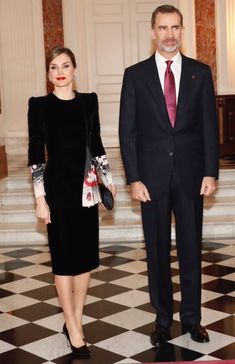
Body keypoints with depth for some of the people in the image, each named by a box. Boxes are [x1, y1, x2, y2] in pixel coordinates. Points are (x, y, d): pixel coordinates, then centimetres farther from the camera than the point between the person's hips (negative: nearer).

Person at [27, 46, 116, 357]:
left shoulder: (89, 101, 6)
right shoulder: (39, 105, -3)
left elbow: (96, 144, 12)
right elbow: (35, 153, -5)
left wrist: (109, 181, 10)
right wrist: (40, 198, -9)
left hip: (86, 186, 4)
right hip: (58, 187, -4)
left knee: (86, 254, 8)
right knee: (64, 257, 2)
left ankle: (75, 321, 23)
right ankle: (74, 330, 13)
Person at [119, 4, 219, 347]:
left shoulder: (200, 72, 4)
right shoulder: (135, 74, 2)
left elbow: (210, 125, 4)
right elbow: (127, 130, 0)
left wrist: (211, 172, -3)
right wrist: (133, 178, -6)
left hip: (191, 175, 1)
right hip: (152, 175, 0)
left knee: (191, 248, 8)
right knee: (157, 251, 8)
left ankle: (192, 318, 22)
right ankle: (163, 318, 22)